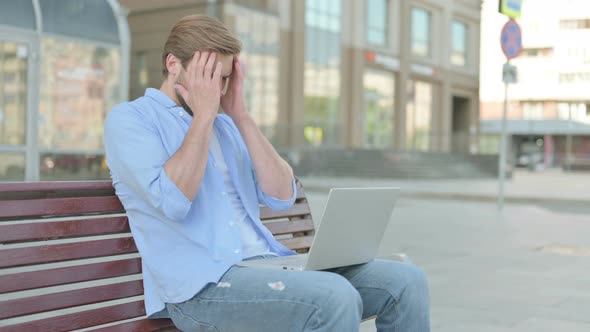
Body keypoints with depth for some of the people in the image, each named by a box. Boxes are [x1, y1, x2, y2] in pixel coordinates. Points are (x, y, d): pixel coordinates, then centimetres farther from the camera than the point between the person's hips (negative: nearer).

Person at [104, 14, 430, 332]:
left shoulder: (224, 125, 19)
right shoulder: (128, 118, 2)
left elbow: (282, 197, 6)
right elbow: (172, 201, -16)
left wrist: (240, 115, 4)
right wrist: (204, 116, -8)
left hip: (266, 263, 6)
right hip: (201, 284, -6)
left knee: (404, 280, -9)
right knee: (334, 299, -32)